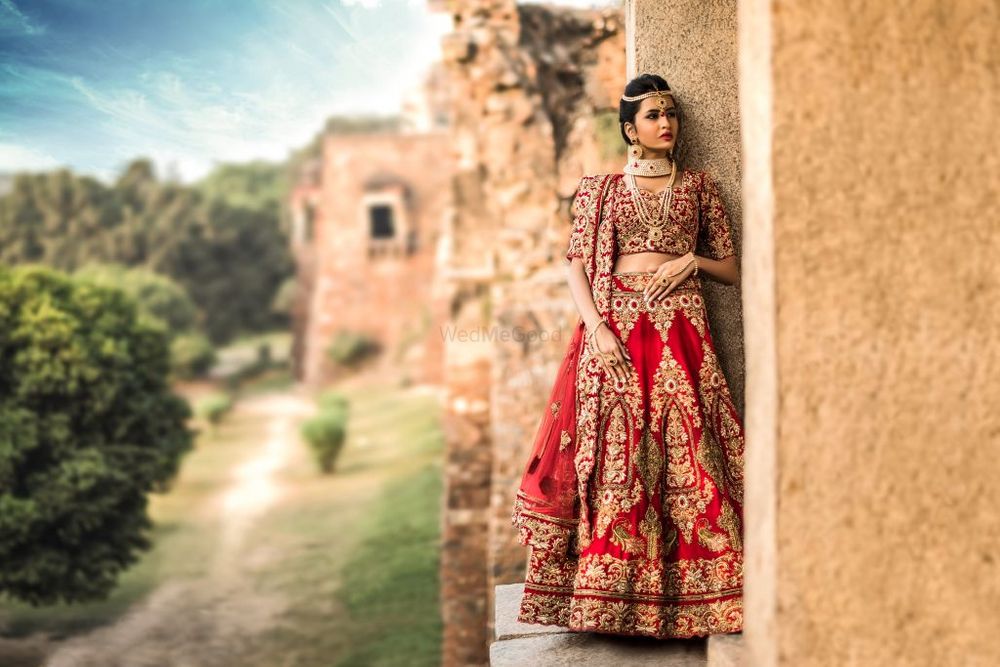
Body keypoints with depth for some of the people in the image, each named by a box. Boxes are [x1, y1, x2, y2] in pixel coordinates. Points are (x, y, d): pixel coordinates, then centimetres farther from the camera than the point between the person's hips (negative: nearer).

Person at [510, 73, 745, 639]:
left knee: (685, 451, -8)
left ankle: (688, 605, -5)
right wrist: (598, 330, -10)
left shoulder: (699, 186, 16)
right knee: (613, 452, -7)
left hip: (680, 333, 1)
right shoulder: (600, 188, 13)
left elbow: (732, 268, 16)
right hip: (613, 329, 0)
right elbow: (576, 265, 5)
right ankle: (606, 602, -3)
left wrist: (692, 260, -5)